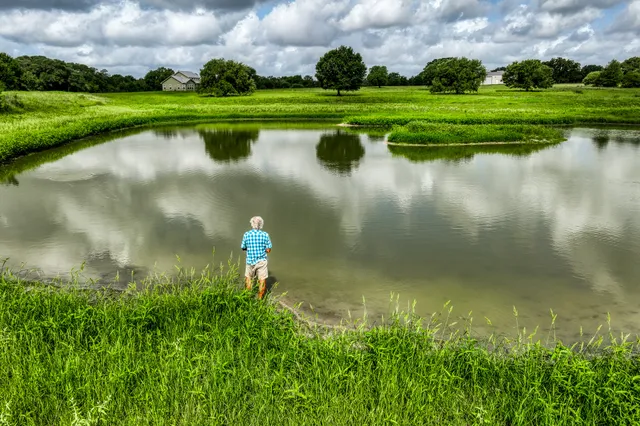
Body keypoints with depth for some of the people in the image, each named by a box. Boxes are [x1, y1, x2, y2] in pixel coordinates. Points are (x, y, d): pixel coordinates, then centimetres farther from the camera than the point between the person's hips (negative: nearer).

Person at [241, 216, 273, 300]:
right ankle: (260, 299, 18)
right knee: (262, 281, 11)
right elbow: (268, 250, -7)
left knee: (248, 278, 22)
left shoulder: (247, 234, -8)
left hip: (250, 261, 1)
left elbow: (243, 248, 2)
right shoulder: (265, 235, -9)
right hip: (262, 261, -1)